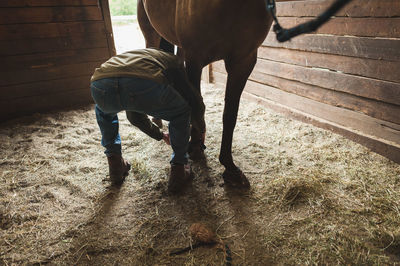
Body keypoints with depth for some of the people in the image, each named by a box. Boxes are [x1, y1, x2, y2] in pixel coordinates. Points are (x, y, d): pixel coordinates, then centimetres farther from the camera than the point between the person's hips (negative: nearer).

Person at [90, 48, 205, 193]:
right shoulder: (174, 60, 34)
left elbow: (134, 117, 52)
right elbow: (195, 100, 28)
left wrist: (160, 135, 65)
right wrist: (201, 129, 49)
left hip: (100, 85, 5)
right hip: (146, 84, -5)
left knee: (104, 112, 43)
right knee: (181, 114, 27)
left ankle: (115, 165, 41)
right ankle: (178, 172, 30)